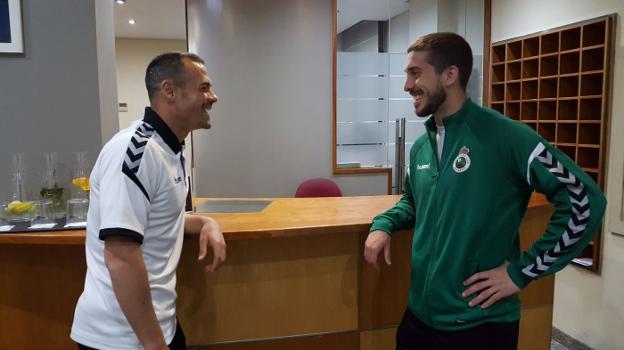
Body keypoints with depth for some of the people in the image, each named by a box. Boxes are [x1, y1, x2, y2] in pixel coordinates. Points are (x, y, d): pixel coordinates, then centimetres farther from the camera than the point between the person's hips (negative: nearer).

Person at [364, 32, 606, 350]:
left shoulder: (504, 136, -17)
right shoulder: (421, 146, 5)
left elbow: (585, 199, -16)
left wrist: (522, 272, -15)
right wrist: (383, 224, 1)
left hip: (479, 324, -6)